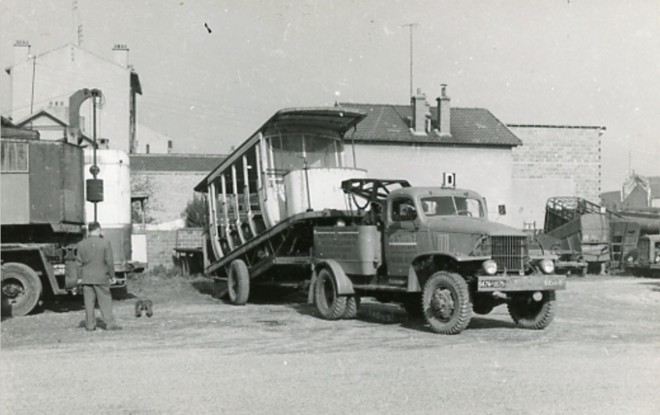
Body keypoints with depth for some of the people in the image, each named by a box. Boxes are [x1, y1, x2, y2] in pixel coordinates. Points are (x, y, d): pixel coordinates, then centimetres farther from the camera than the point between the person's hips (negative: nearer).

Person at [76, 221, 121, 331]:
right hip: (101, 277, -3)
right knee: (105, 301, 3)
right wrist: (112, 276, 3)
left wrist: (79, 277, 11)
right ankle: (110, 324, 2)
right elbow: (109, 261, -6)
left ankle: (90, 325, 9)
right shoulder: (105, 243, -8)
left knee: (89, 302, 7)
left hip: (86, 278, 3)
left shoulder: (81, 244, 2)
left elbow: (79, 262, 5)